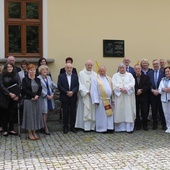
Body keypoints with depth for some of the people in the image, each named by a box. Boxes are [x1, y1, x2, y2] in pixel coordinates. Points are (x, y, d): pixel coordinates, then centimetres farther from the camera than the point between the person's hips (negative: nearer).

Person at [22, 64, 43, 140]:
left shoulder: (38, 79, 12)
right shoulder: (25, 79, -2)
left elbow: (40, 89, 5)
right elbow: (24, 90, -11)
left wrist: (37, 96, -12)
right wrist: (33, 95, -16)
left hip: (37, 100, 5)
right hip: (28, 100, -4)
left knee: (36, 116, 6)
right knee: (29, 116, 0)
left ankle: (34, 133, 15)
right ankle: (30, 134, 8)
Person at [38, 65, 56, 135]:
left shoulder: (48, 77, 14)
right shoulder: (38, 78, -9)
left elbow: (52, 86, 12)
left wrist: (52, 94, -4)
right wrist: (47, 95, -12)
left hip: (49, 97, 6)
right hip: (43, 98, -6)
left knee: (46, 112, 10)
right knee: (44, 112, -2)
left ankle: (44, 127, 19)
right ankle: (45, 128, 5)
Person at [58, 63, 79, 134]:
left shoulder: (75, 76, 8)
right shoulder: (61, 76, 3)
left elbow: (77, 86, -1)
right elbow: (59, 86, -6)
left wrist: (72, 92, -18)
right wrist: (66, 92, -14)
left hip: (73, 97, 2)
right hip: (64, 98, -1)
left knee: (73, 113, 5)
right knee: (65, 113, 4)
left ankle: (72, 127, 15)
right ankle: (65, 127, 13)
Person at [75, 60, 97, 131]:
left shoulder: (95, 74, 13)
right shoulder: (81, 73, 1)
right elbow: (80, 84, -5)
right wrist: (87, 92, -13)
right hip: (84, 95, -4)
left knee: (93, 111, 3)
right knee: (85, 110, -4)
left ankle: (92, 126, 8)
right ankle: (86, 127, -2)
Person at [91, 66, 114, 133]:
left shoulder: (109, 79, 14)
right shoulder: (95, 79, -1)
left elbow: (111, 89, 12)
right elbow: (94, 90, -7)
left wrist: (112, 99, 4)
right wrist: (96, 101, -14)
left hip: (109, 100, 5)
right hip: (101, 100, -4)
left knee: (109, 114, 5)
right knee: (102, 115, 0)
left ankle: (109, 127, 11)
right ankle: (101, 128, 8)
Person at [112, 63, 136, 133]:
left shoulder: (129, 75, 12)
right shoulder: (115, 75, 10)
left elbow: (132, 83, -1)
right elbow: (114, 84, -3)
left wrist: (126, 88, -15)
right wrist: (121, 89, -17)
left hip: (128, 96, 0)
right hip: (119, 96, 0)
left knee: (128, 111, -3)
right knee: (119, 111, -2)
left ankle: (129, 127, -1)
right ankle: (119, 127, 2)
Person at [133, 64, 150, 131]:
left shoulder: (146, 77, 5)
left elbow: (147, 86, -4)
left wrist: (141, 91, -15)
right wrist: (137, 91, -18)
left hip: (144, 97, 0)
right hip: (135, 97, 0)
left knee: (144, 112, 1)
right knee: (136, 112, 4)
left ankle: (145, 125, 13)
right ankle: (138, 125, 15)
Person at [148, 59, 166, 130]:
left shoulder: (163, 72, -2)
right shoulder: (150, 73, 6)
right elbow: (148, 84, 4)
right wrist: (152, 90, -10)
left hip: (161, 93, -2)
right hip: (152, 94, 2)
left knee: (161, 109, 2)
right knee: (154, 109, 7)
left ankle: (163, 124, 12)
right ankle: (155, 123, 18)